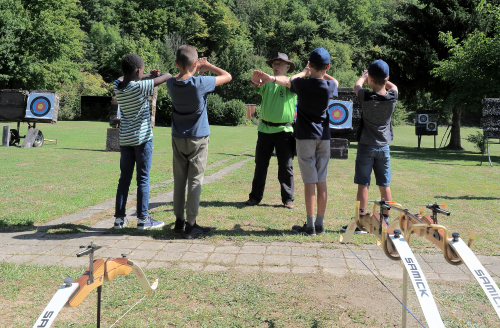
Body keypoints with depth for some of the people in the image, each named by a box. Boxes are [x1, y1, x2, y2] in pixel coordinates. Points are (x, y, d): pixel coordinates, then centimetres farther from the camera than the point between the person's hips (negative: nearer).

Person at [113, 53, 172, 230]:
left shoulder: (117, 86, 0)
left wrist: (149, 75, 23)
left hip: (125, 139, 6)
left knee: (124, 178, 10)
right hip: (142, 137, -5)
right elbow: (167, 76, -11)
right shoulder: (140, 87, -16)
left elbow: (125, 79, 24)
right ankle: (143, 219, 7)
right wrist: (166, 74, 12)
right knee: (143, 179, 2)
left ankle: (119, 218, 12)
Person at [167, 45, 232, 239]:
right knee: (195, 180, 0)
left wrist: (196, 71, 12)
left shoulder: (171, 84, -4)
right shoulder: (200, 83, -18)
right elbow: (227, 76, -6)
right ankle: (191, 225, 1)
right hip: (198, 138, -4)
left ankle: (179, 221, 17)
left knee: (179, 180, 10)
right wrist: (207, 66, 4)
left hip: (178, 138, 4)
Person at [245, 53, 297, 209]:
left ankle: (288, 199, 11)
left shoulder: (292, 84, 2)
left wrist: (272, 78, -40)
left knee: (286, 166, 2)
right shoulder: (267, 84, 10)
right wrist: (254, 80, -37)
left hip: (284, 130, -3)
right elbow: (257, 85, -11)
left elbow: (289, 82, -22)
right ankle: (255, 196, 17)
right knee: (260, 165, 8)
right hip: (265, 129, 3)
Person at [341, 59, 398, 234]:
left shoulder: (366, 97, -16)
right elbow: (392, 86, 19)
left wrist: (364, 76, 26)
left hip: (366, 146, -4)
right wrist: (382, 80, 30)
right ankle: (386, 221, 16)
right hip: (384, 147, 4)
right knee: (385, 185, 9)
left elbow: (357, 86, 7)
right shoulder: (392, 97, -6)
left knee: (363, 184, 0)